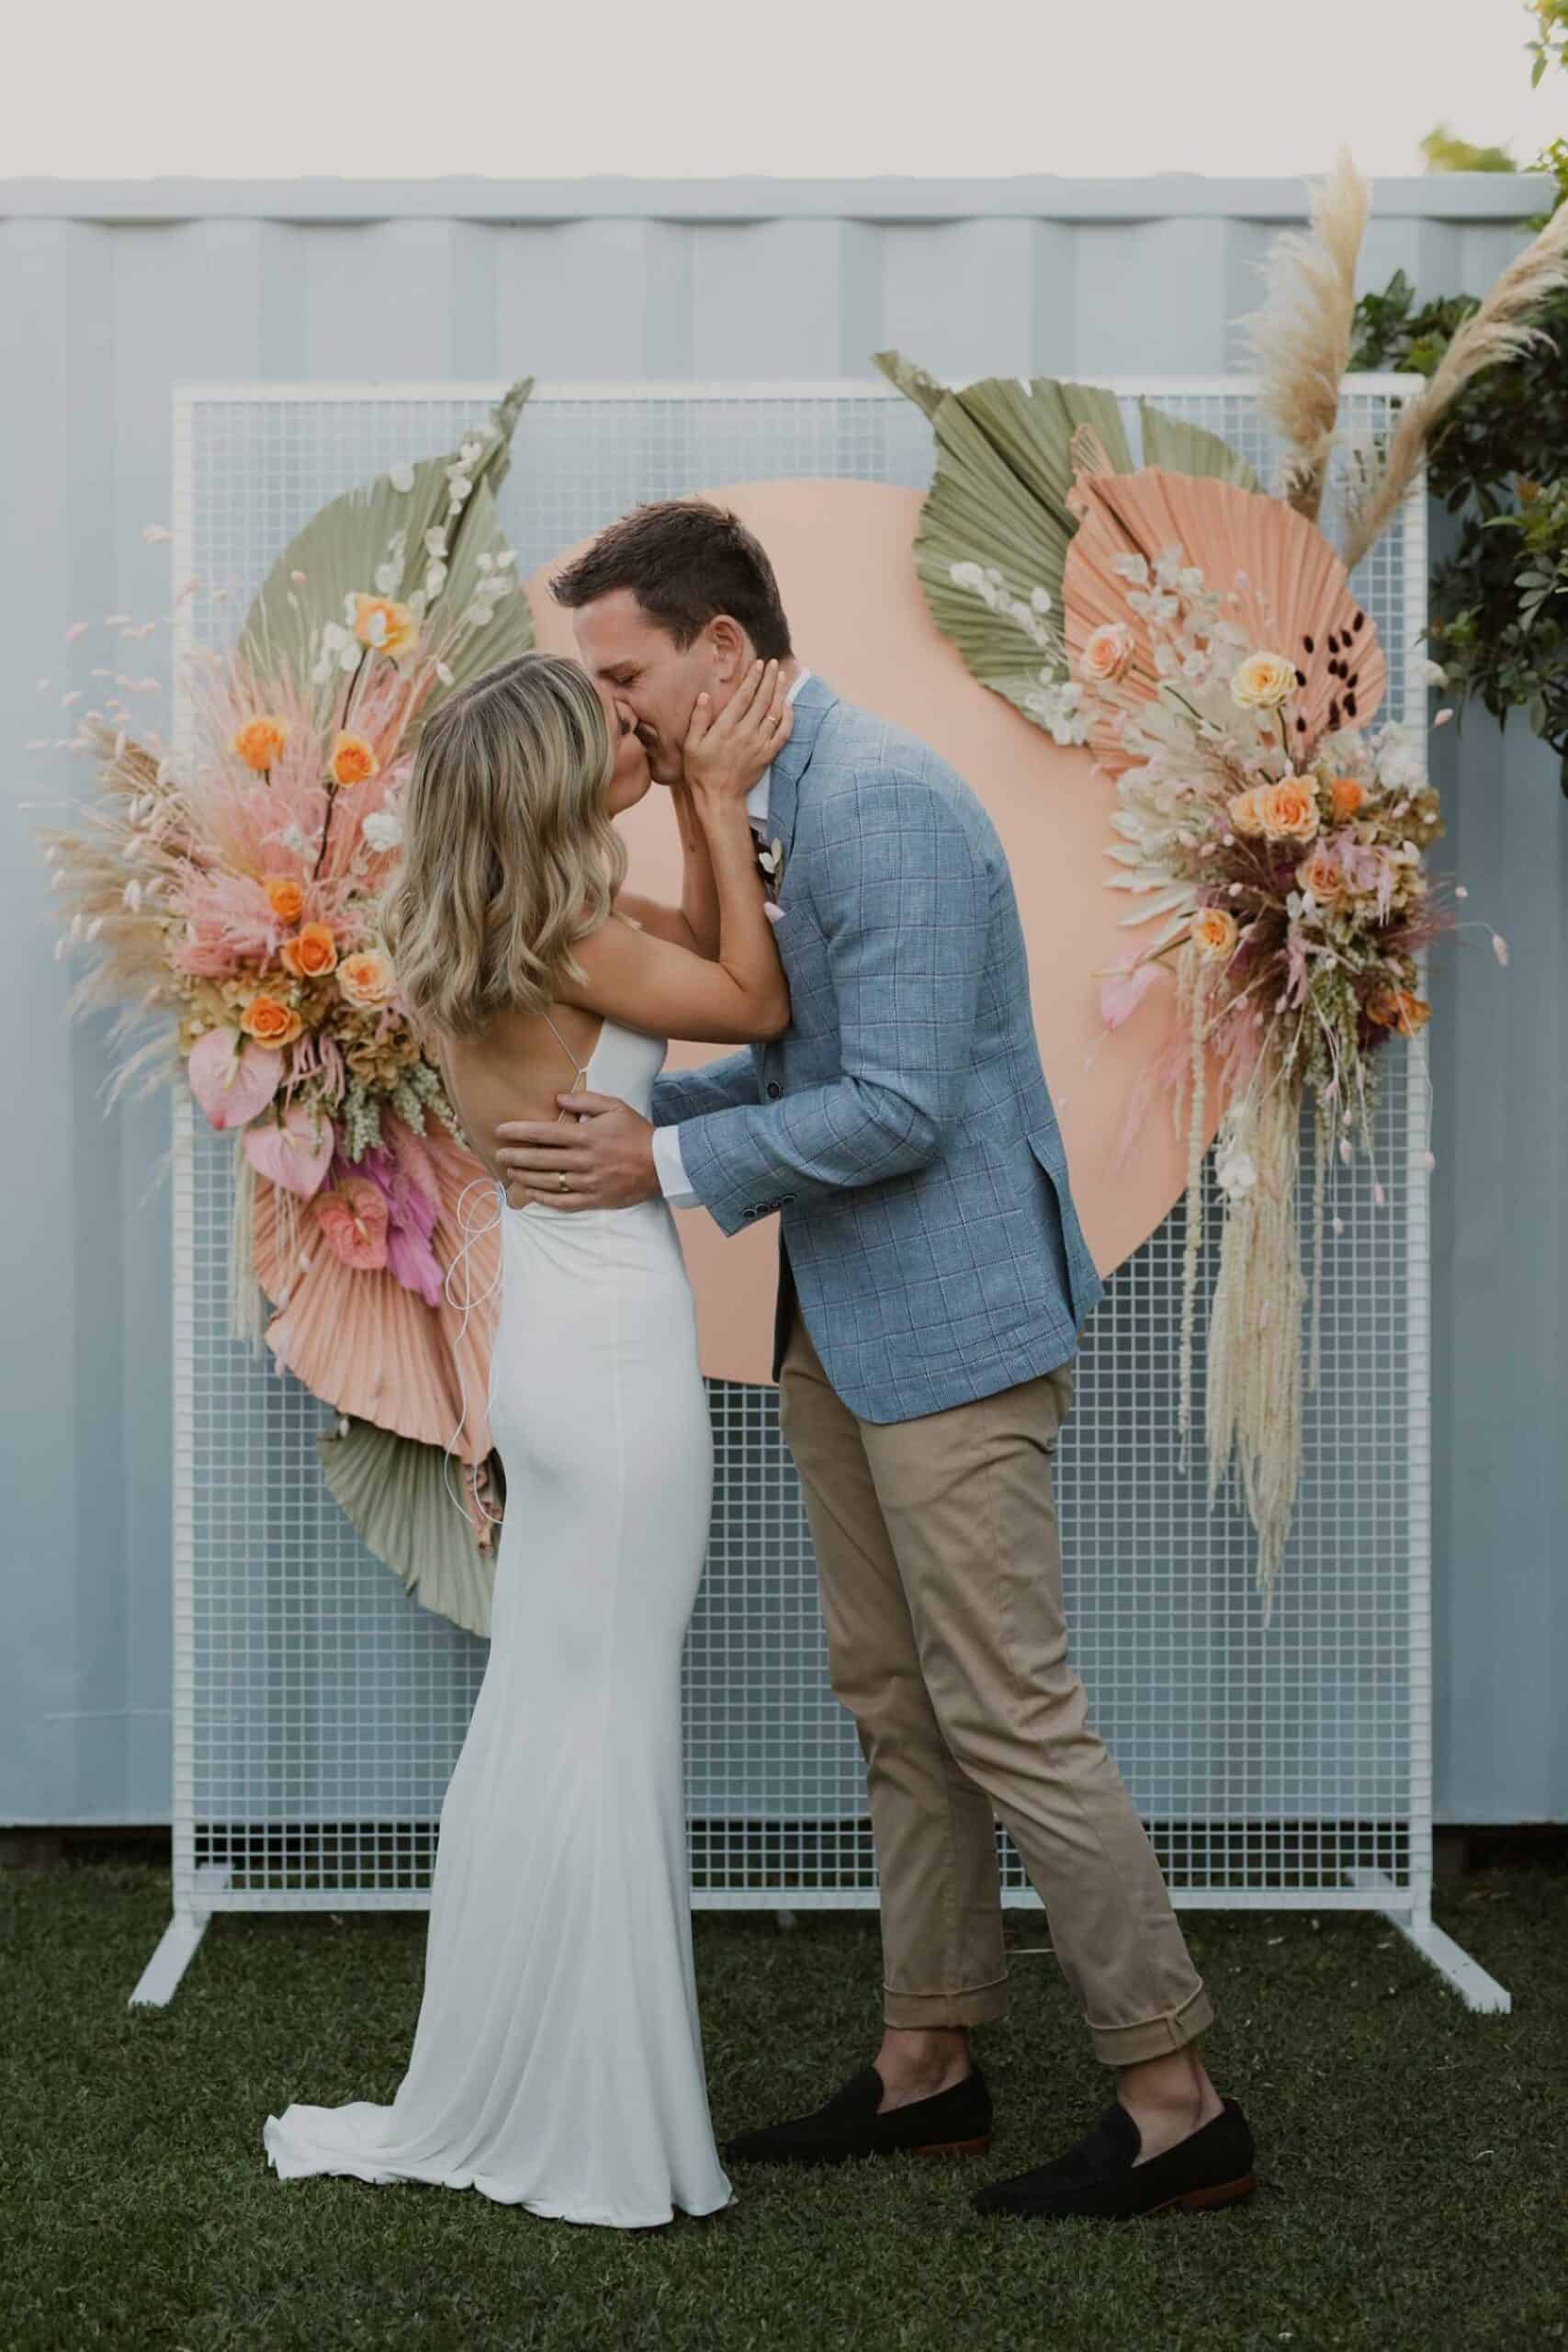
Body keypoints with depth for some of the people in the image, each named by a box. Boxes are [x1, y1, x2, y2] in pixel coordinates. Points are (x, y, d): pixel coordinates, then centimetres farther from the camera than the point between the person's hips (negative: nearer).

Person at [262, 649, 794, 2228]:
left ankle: (507, 2109, 26)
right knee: (607, 1739, 1)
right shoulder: (569, 943, -17)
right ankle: (606, 2148, 14)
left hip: (554, 1354, 8)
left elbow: (692, 967, 17)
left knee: (537, 1731, 15)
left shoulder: (475, 943, 8)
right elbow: (757, 1005, -5)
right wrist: (718, 805, -2)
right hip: (618, 1365, -8)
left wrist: (697, 804, 9)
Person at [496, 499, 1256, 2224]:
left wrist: (667, 1165, -16)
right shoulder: (768, 807, 12)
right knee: (893, 1707, 15)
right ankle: (926, 2064, 27)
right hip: (838, 1329, 10)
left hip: (949, 1326, -10)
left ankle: (1174, 2101, 9)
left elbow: (899, 1107, -23)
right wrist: (621, 1111, 5)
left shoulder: (881, 803, -19)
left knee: (1010, 1720, -4)